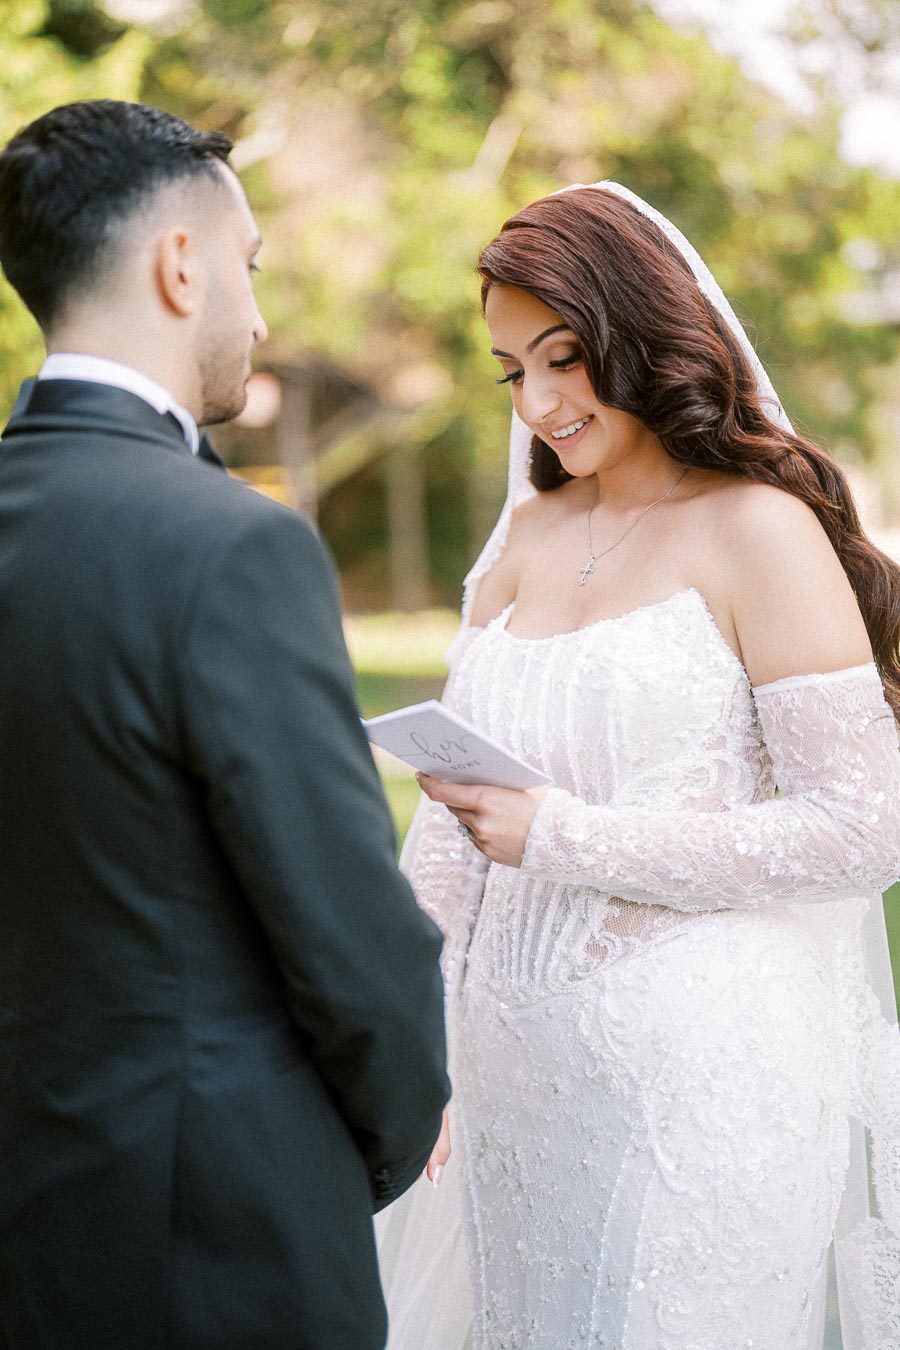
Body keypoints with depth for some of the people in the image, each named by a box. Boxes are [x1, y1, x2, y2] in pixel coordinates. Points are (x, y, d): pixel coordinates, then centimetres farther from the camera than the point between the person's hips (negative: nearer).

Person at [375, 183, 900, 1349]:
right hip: (520, 1069, 6)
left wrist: (569, 839, -14)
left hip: (694, 1071, -6)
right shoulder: (527, 534, 10)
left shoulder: (760, 531, -8)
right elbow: (452, 812, 12)